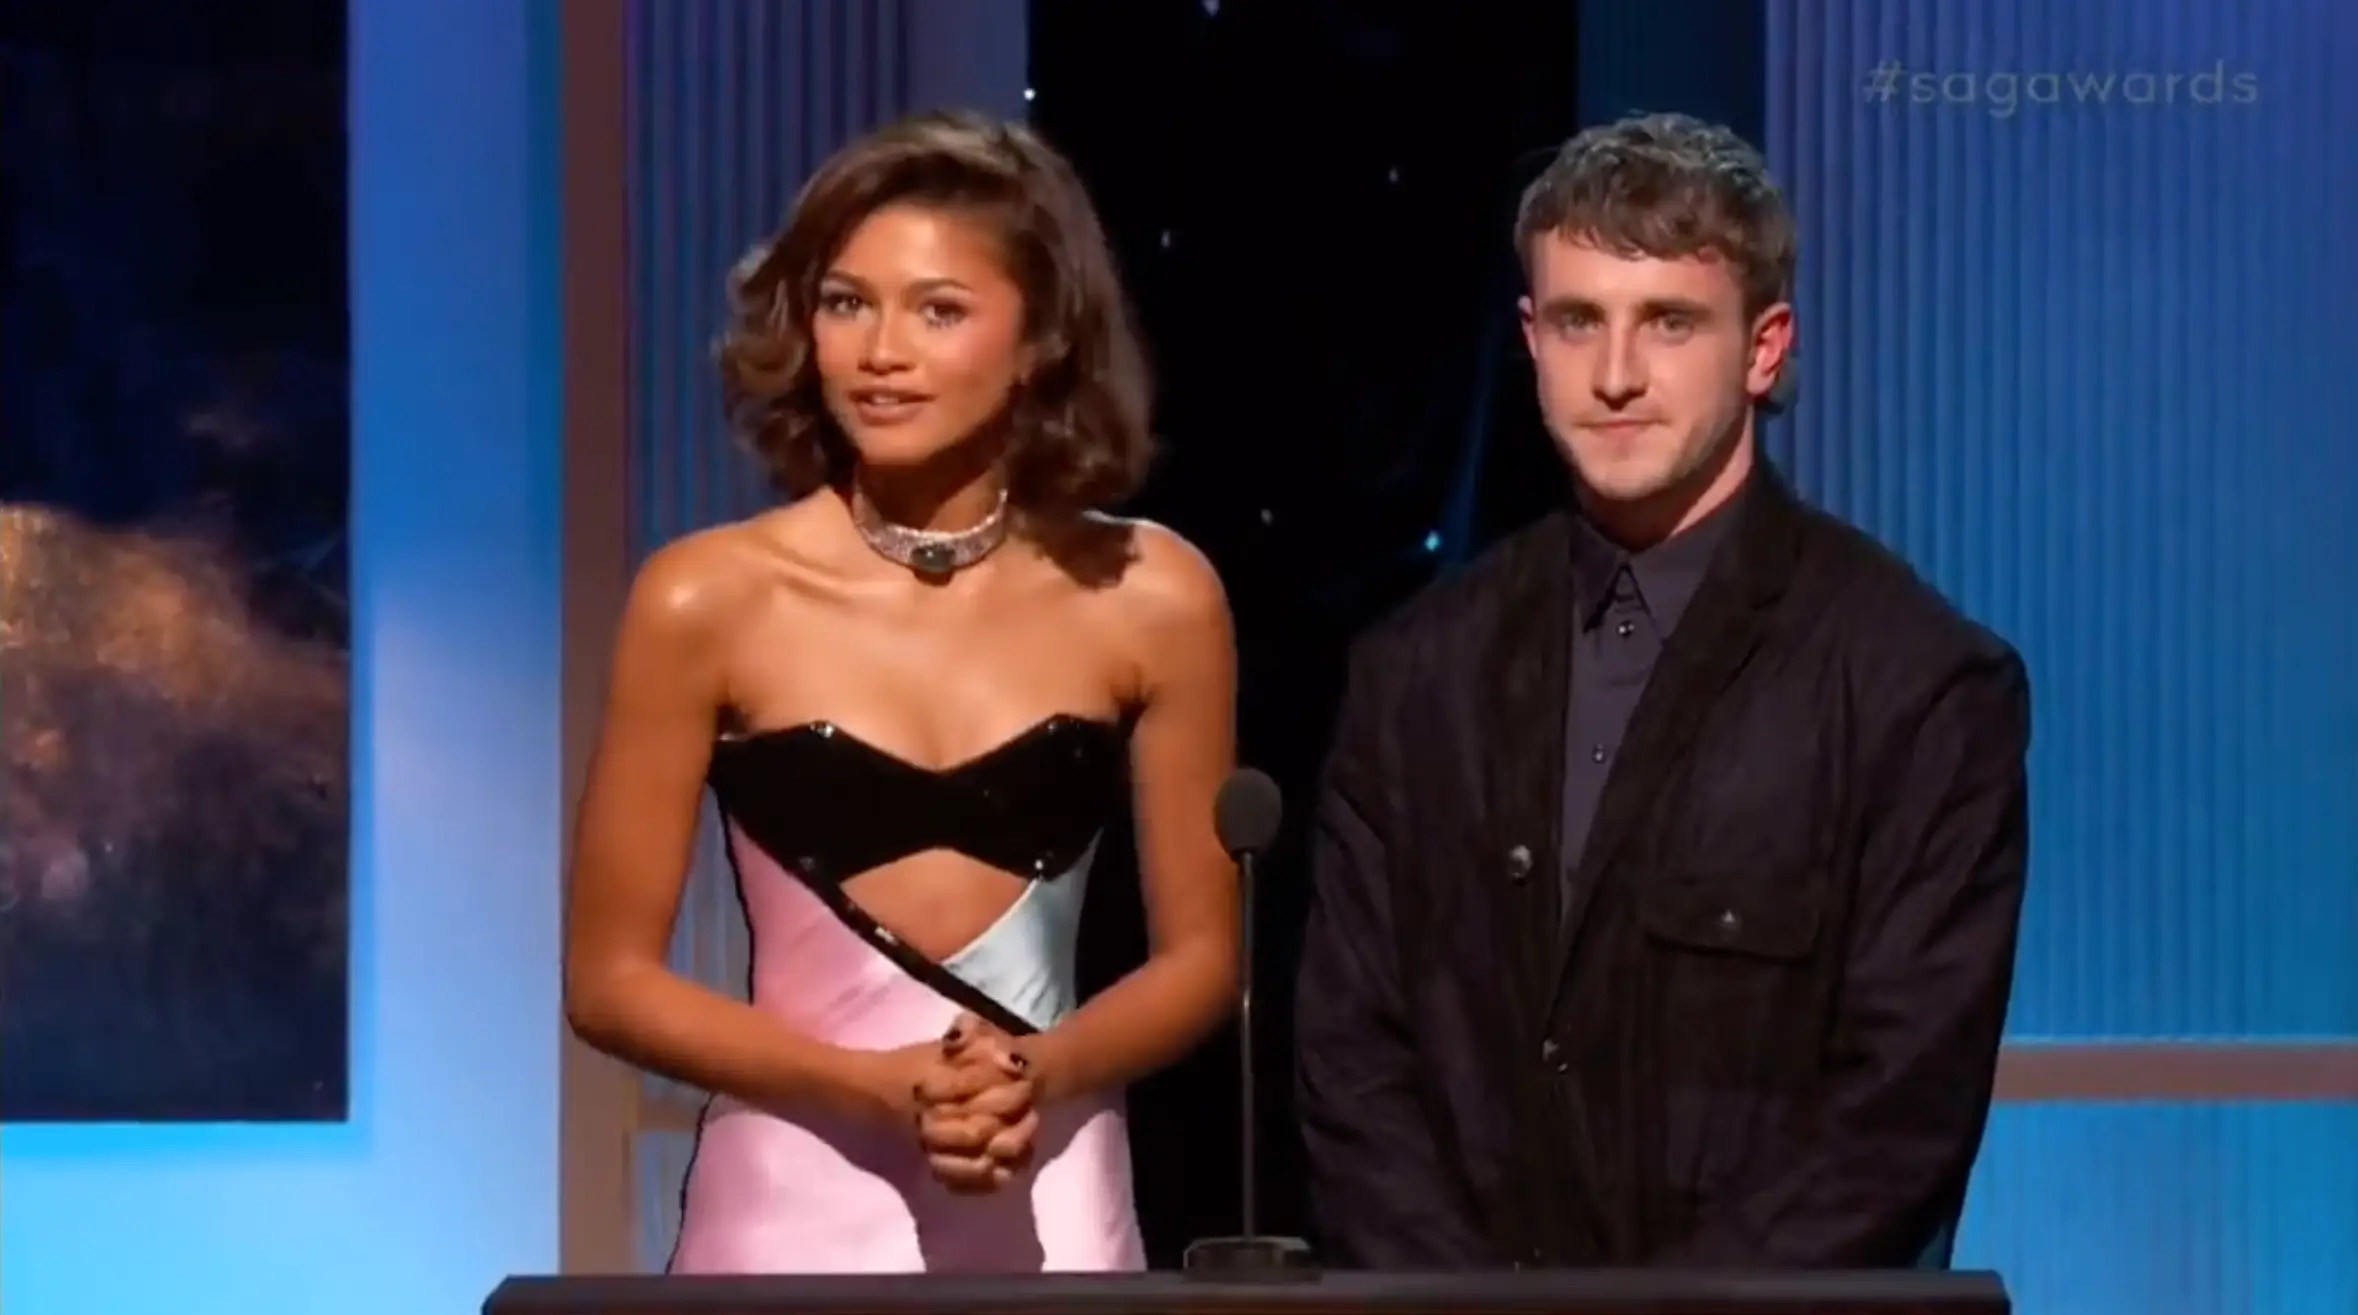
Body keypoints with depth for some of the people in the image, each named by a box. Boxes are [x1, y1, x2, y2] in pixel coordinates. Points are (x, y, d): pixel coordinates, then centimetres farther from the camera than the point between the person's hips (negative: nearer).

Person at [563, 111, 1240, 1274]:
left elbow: (1200, 955, 5)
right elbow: (611, 977, -3)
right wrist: (877, 1088, -15)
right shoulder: (709, 601, -6)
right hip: (794, 1213, -1)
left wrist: (1040, 1075, -13)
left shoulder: (1149, 600, -3)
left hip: (1052, 1213, 1)